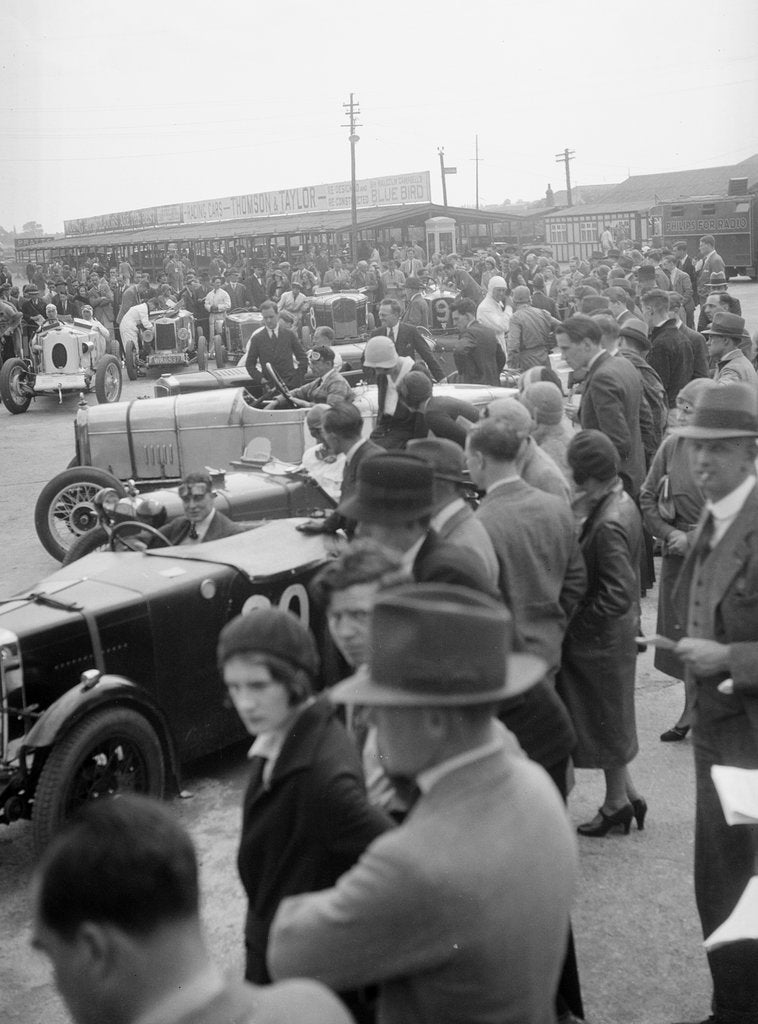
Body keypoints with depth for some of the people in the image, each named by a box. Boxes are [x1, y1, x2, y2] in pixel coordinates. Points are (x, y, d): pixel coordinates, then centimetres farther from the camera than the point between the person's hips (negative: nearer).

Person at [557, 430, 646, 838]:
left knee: (605, 720, 9)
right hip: (614, 632, 9)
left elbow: (617, 596, -29)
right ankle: (627, 794, 33)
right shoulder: (622, 503, 1)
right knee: (608, 717, 20)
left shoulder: (608, 525, -28)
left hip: (600, 637, -9)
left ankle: (617, 801, 26)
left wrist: (574, 619, -18)